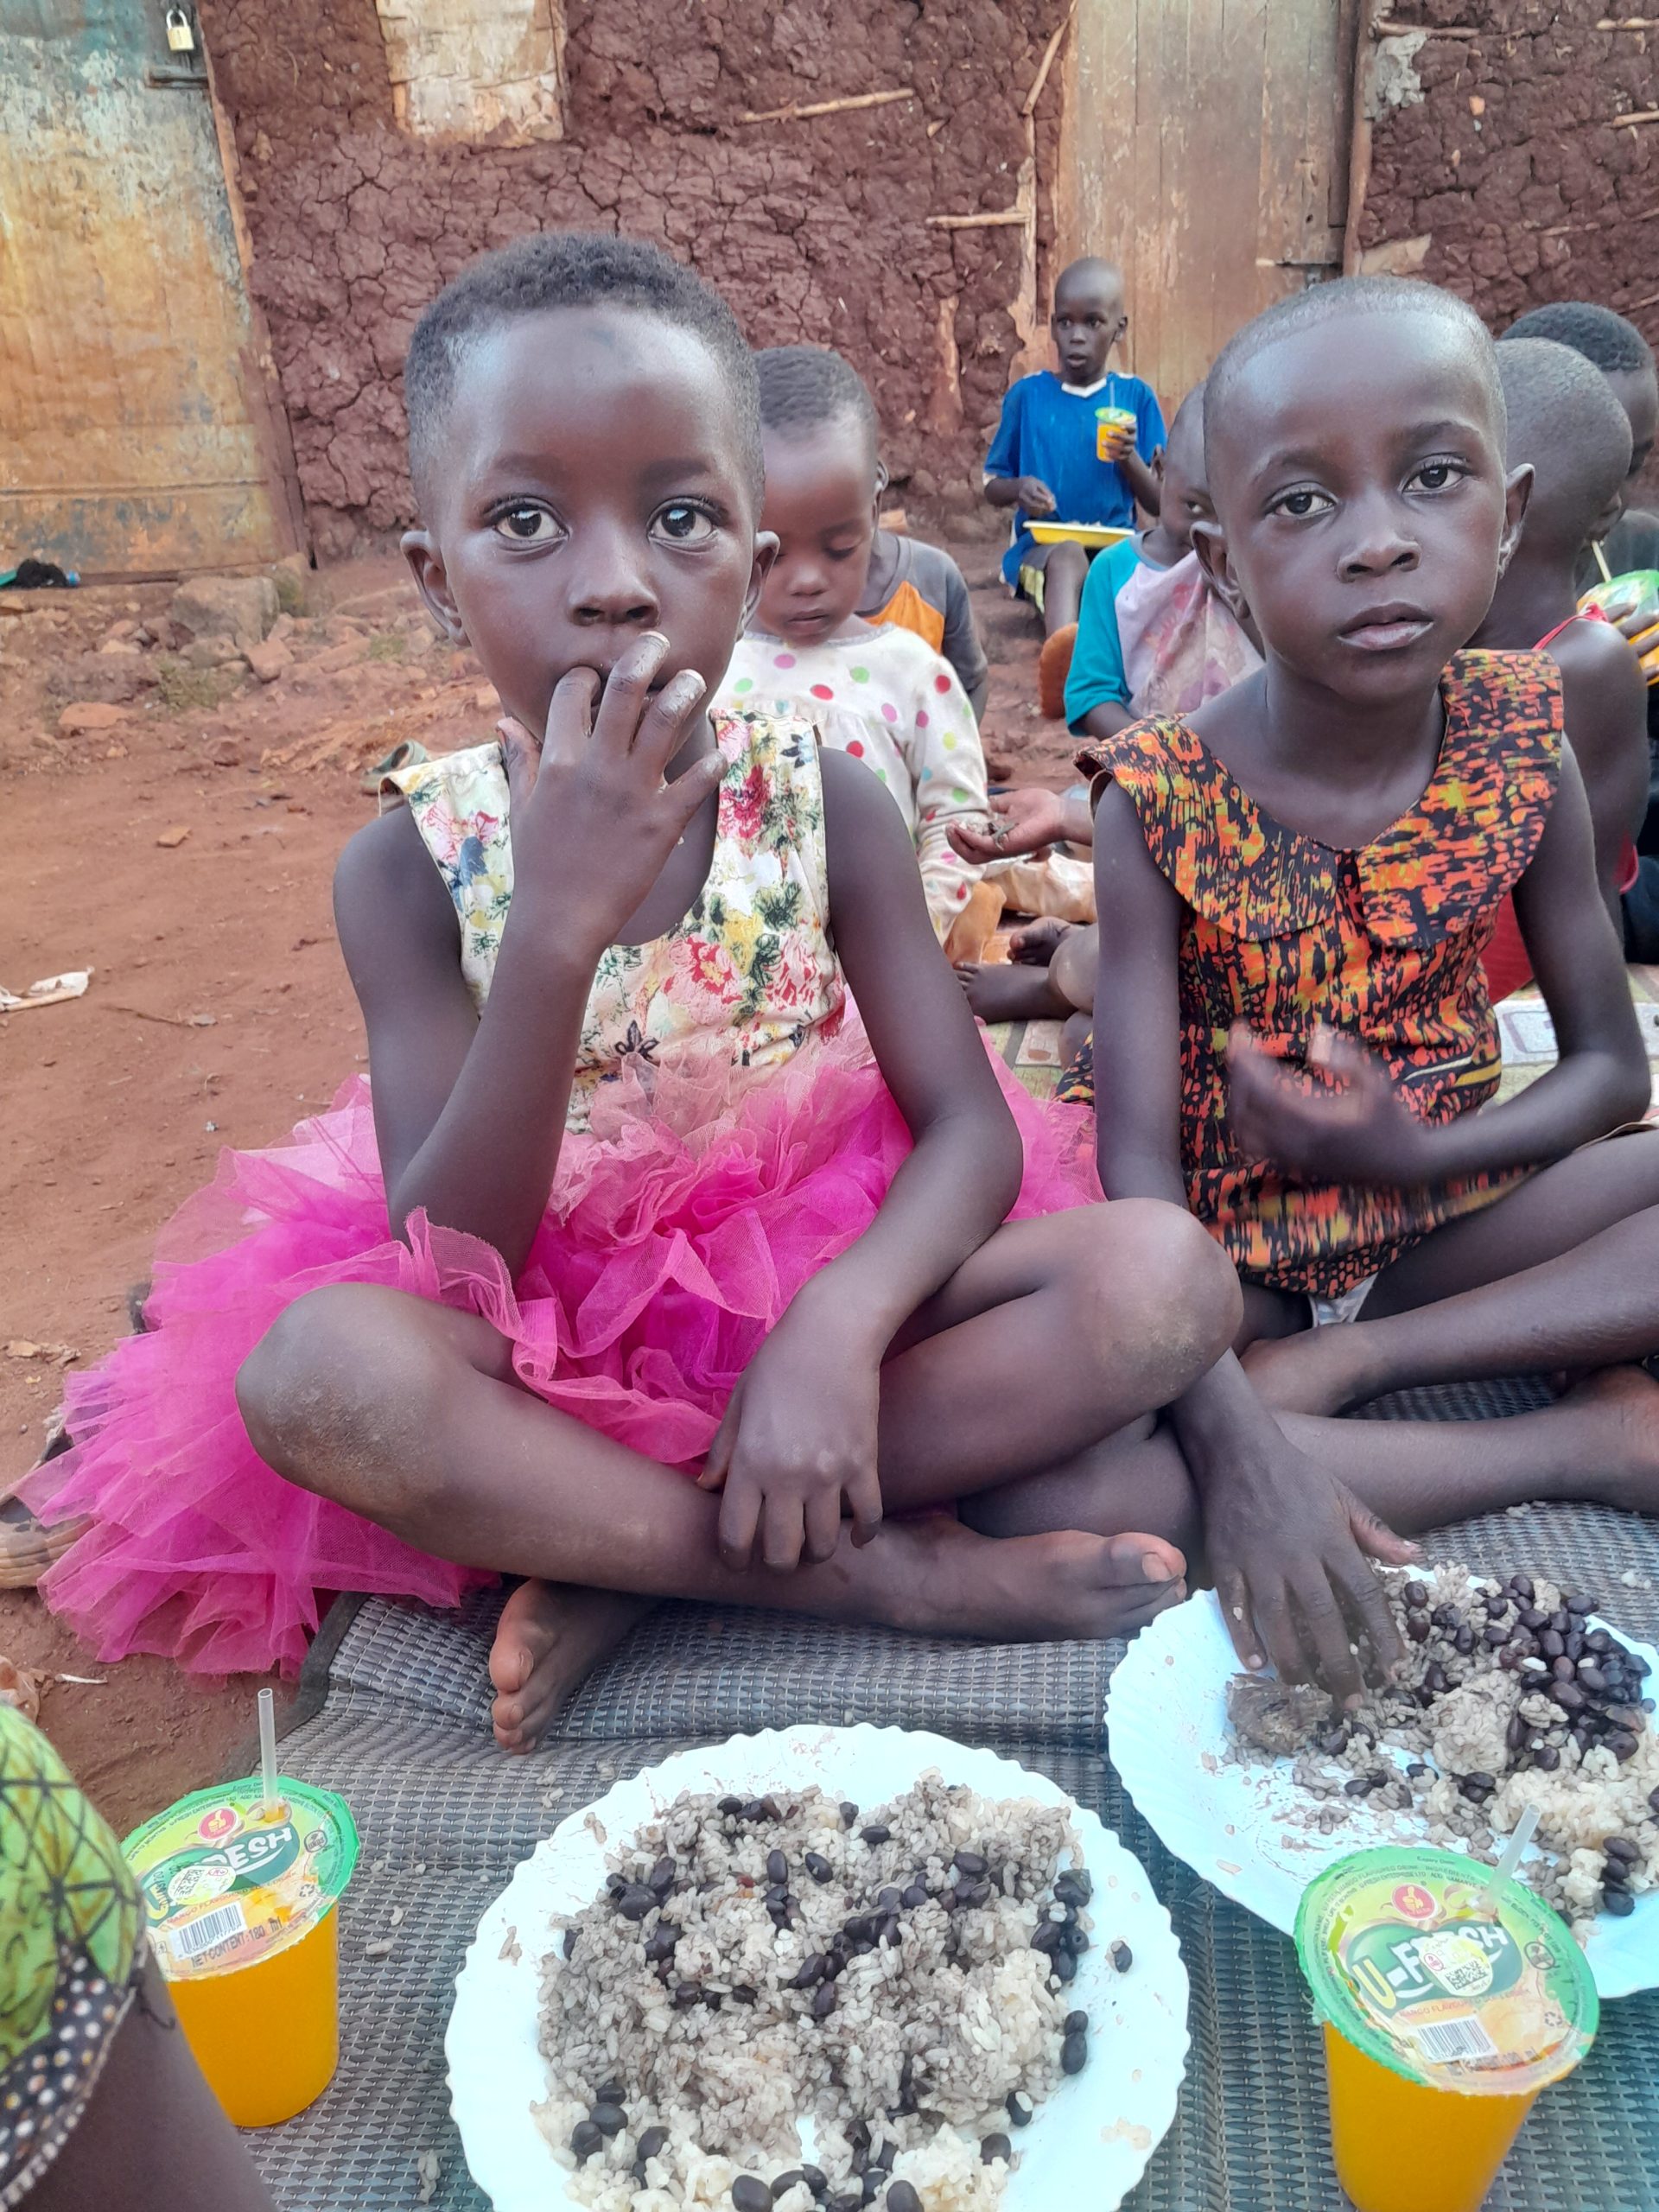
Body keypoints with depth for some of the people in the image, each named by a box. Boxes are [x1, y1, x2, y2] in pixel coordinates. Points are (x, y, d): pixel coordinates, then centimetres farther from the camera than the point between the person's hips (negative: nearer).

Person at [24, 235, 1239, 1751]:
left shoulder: (826, 804, -8)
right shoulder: (416, 862, -11)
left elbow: (968, 1126, -10)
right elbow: (448, 1272, -19)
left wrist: (838, 1326, -30)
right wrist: (559, 927, -32)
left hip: (824, 1284, 2)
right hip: (551, 1330, -1)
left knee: (1166, 1274, -22)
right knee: (313, 1370, -32)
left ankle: (630, 1568, -19)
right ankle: (887, 1577, -20)